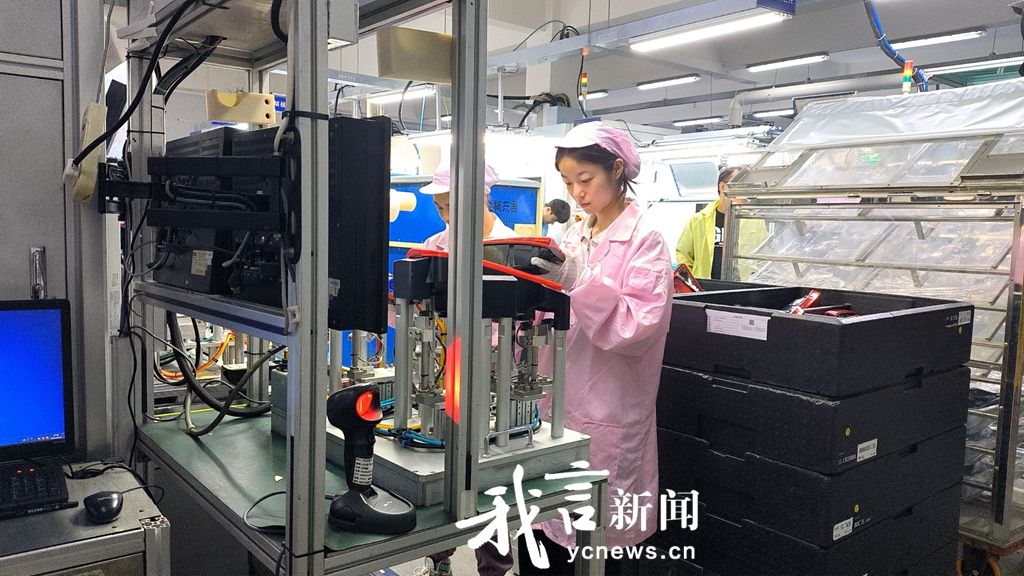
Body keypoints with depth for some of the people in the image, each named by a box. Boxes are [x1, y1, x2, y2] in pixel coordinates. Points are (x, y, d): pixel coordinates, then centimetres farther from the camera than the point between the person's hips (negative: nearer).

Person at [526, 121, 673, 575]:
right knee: (536, 533, 12)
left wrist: (580, 285, -27)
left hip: (605, 418, -6)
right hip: (556, 408, 6)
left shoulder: (644, 240, -8)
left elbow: (638, 326, -20)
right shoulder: (575, 237, 12)